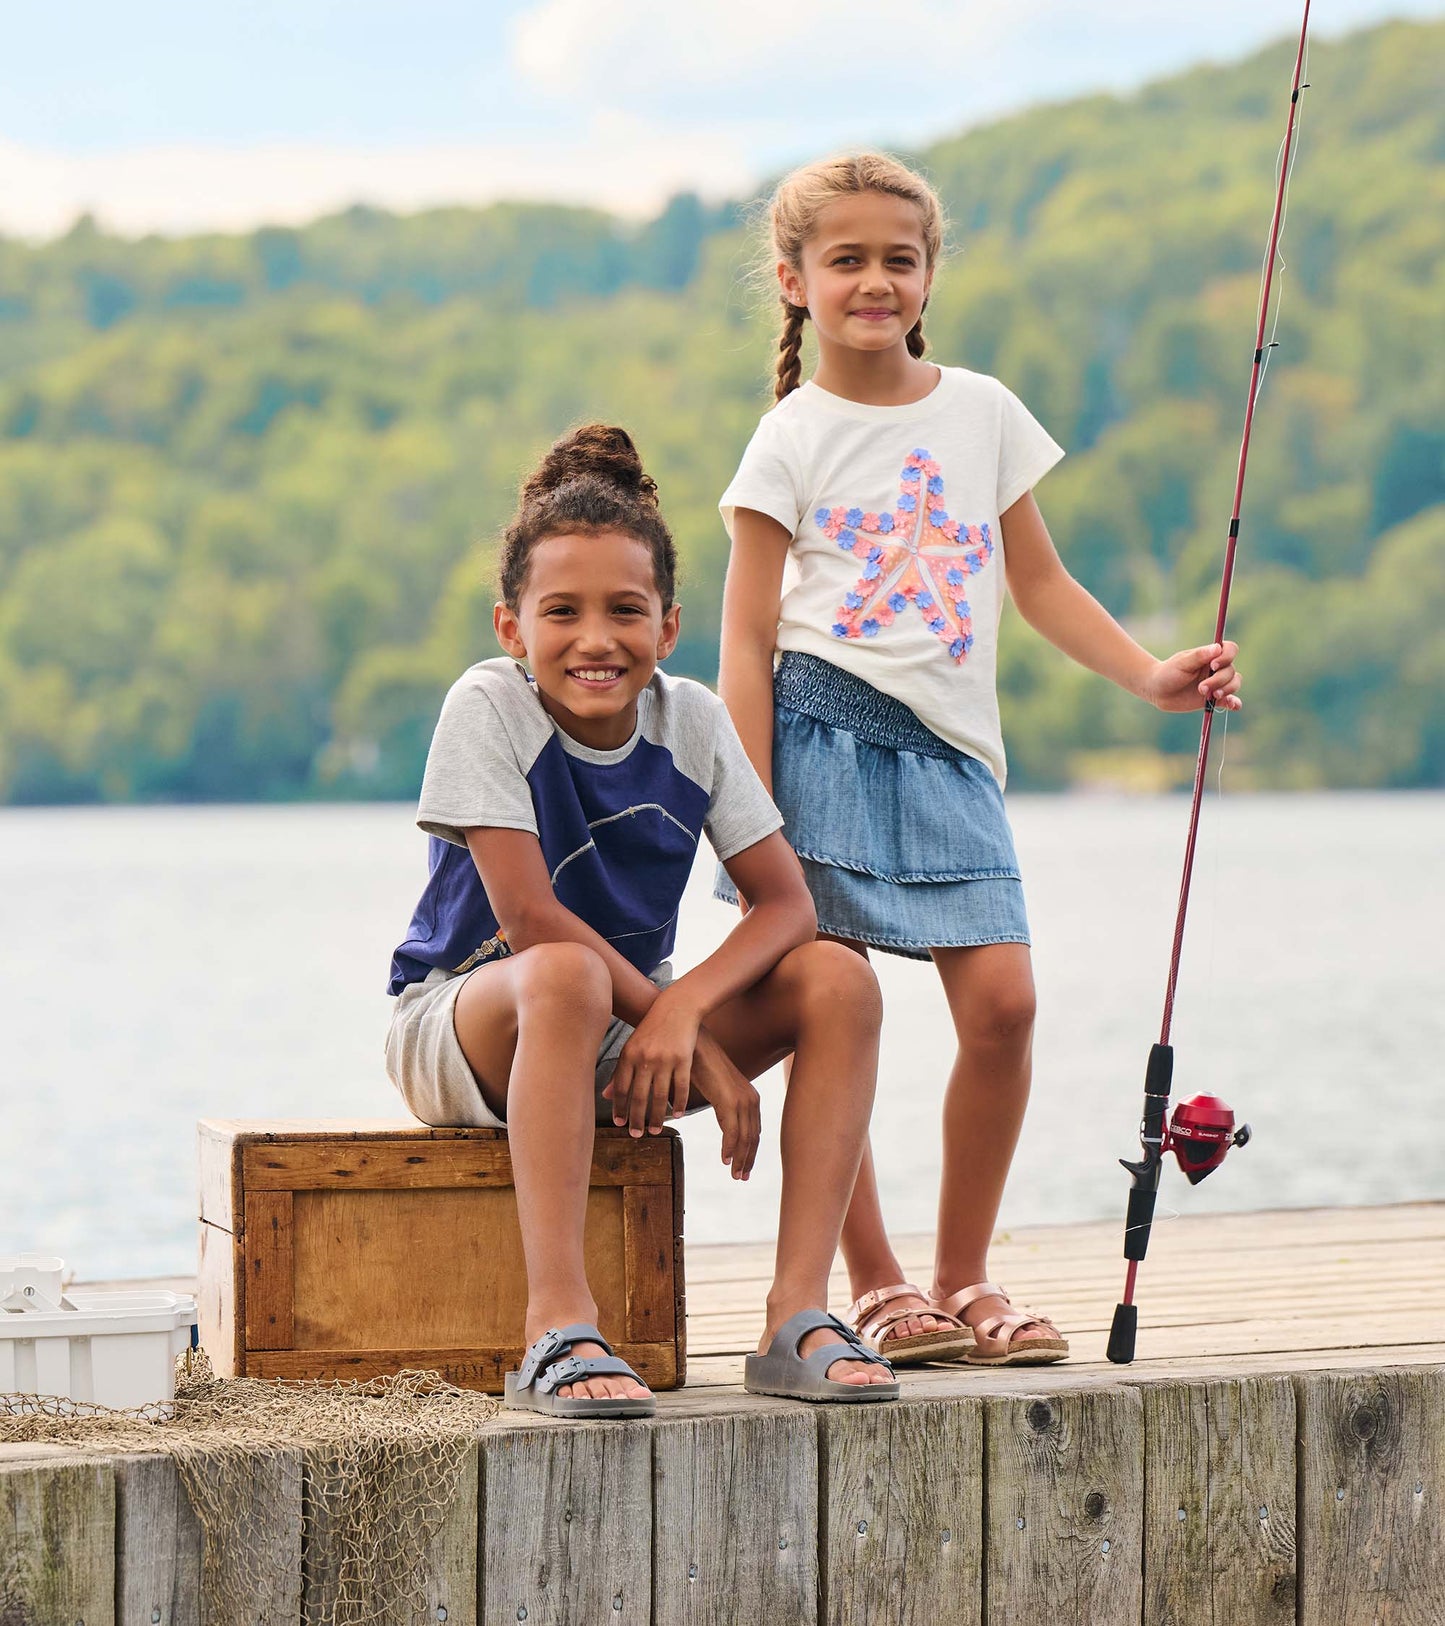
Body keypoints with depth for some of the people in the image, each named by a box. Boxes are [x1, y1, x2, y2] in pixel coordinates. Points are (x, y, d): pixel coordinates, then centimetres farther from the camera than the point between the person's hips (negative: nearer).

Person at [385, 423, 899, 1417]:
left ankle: (799, 1317, -22)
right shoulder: (488, 707, -17)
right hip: (469, 1015, -5)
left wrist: (684, 1009, -27)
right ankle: (559, 1332, -44)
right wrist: (693, 1044, -22)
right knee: (566, 976, -40)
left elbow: (785, 903, -8)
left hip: (628, 1026, 5)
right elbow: (528, 917, -23)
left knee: (840, 980, -17)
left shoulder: (692, 719, -4)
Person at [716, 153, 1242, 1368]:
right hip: (820, 729, -3)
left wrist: (1152, 676, 7)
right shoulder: (793, 438, 2)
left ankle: (964, 1279, 7)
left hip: (946, 746, 3)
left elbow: (1039, 580, 20)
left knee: (1003, 1000, -8)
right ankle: (875, 1288, 4)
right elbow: (747, 641, -2)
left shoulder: (981, 412, 13)